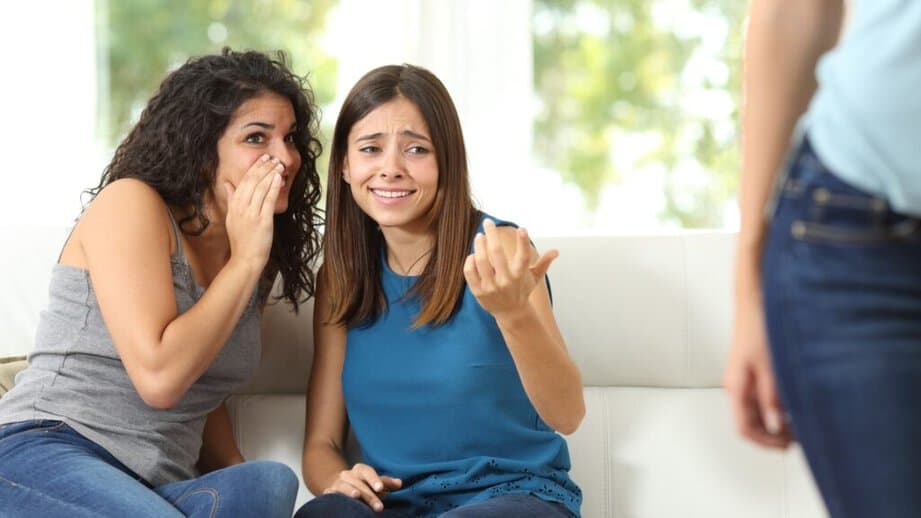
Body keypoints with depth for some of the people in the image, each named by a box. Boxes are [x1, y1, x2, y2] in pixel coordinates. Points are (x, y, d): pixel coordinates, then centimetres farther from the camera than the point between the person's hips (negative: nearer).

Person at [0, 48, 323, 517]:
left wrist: (234, 472, 5)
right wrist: (245, 259, -10)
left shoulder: (251, 253, 16)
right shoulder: (130, 204, -6)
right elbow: (159, 378, -17)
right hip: (44, 457, -7)